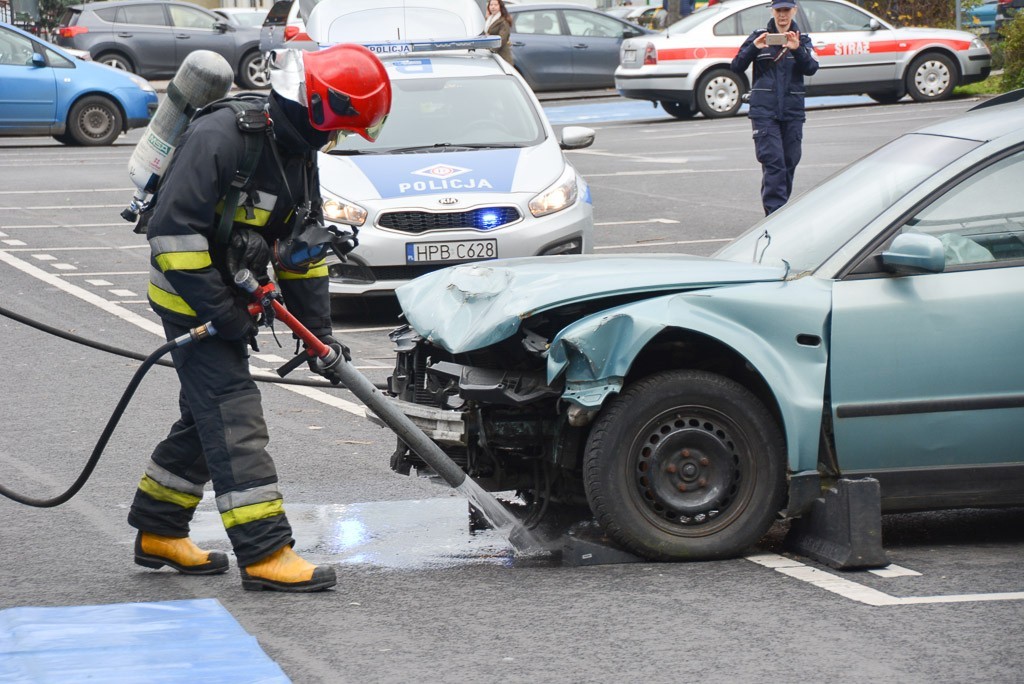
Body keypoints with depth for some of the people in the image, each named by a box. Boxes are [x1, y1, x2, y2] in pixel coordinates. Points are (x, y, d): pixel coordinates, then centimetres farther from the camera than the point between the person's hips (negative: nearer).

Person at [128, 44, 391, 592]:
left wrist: (318, 332, 10)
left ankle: (159, 533, 28)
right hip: (190, 299, -9)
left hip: (229, 299, 9)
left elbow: (304, 250, 14)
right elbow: (173, 229, -28)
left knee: (206, 416, 16)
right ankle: (264, 553, -15)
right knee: (235, 418, -13)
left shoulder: (298, 156, 5)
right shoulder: (220, 138, -25)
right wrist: (221, 314, -25)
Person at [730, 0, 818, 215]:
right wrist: (754, 48, -17)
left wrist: (797, 50, -23)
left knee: (789, 162, 6)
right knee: (773, 161, -14)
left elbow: (811, 68, -6)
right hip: (764, 110, -3)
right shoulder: (759, 37, 6)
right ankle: (775, 213, -18)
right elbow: (737, 67, -1)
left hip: (792, 110, 3)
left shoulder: (802, 40, 10)